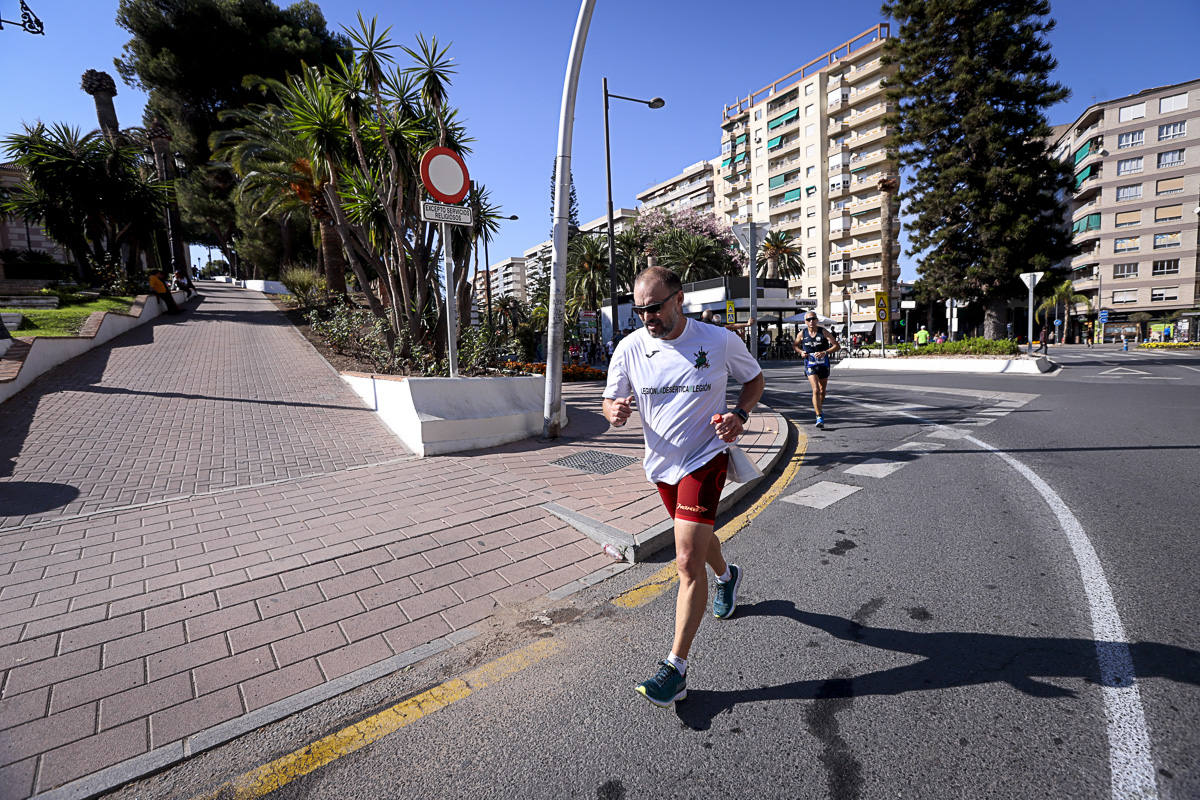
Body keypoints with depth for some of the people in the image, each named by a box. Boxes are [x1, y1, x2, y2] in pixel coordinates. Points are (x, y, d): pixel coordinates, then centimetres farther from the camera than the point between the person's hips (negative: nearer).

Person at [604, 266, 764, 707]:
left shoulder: (720, 341, -12)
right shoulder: (630, 348, -7)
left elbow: (754, 378, 5)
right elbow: (611, 400, 1)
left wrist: (740, 414, -14)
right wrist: (615, 412, -23)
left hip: (704, 459, -4)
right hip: (660, 461, 5)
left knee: (688, 561, -12)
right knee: (697, 535, 26)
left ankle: (676, 668, 3)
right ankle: (726, 575, 60)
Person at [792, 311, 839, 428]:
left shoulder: (823, 332, -8)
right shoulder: (802, 333, -3)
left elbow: (837, 346, -10)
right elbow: (795, 346, 16)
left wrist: (825, 352, -26)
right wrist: (801, 352, -5)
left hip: (823, 364, 1)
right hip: (810, 365, -1)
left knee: (822, 391, 15)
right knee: (816, 390, -17)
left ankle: (820, 409, 43)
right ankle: (819, 418, -18)